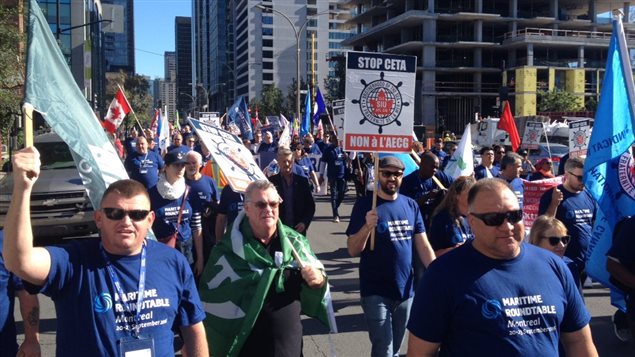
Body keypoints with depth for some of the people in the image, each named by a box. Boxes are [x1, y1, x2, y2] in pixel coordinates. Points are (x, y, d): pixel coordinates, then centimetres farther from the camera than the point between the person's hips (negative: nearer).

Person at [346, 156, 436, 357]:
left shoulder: (411, 205, 3)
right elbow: (352, 251, -9)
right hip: (376, 292, -4)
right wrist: (367, 227, -26)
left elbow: (423, 246, 6)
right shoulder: (365, 204, -8)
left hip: (406, 290, 4)